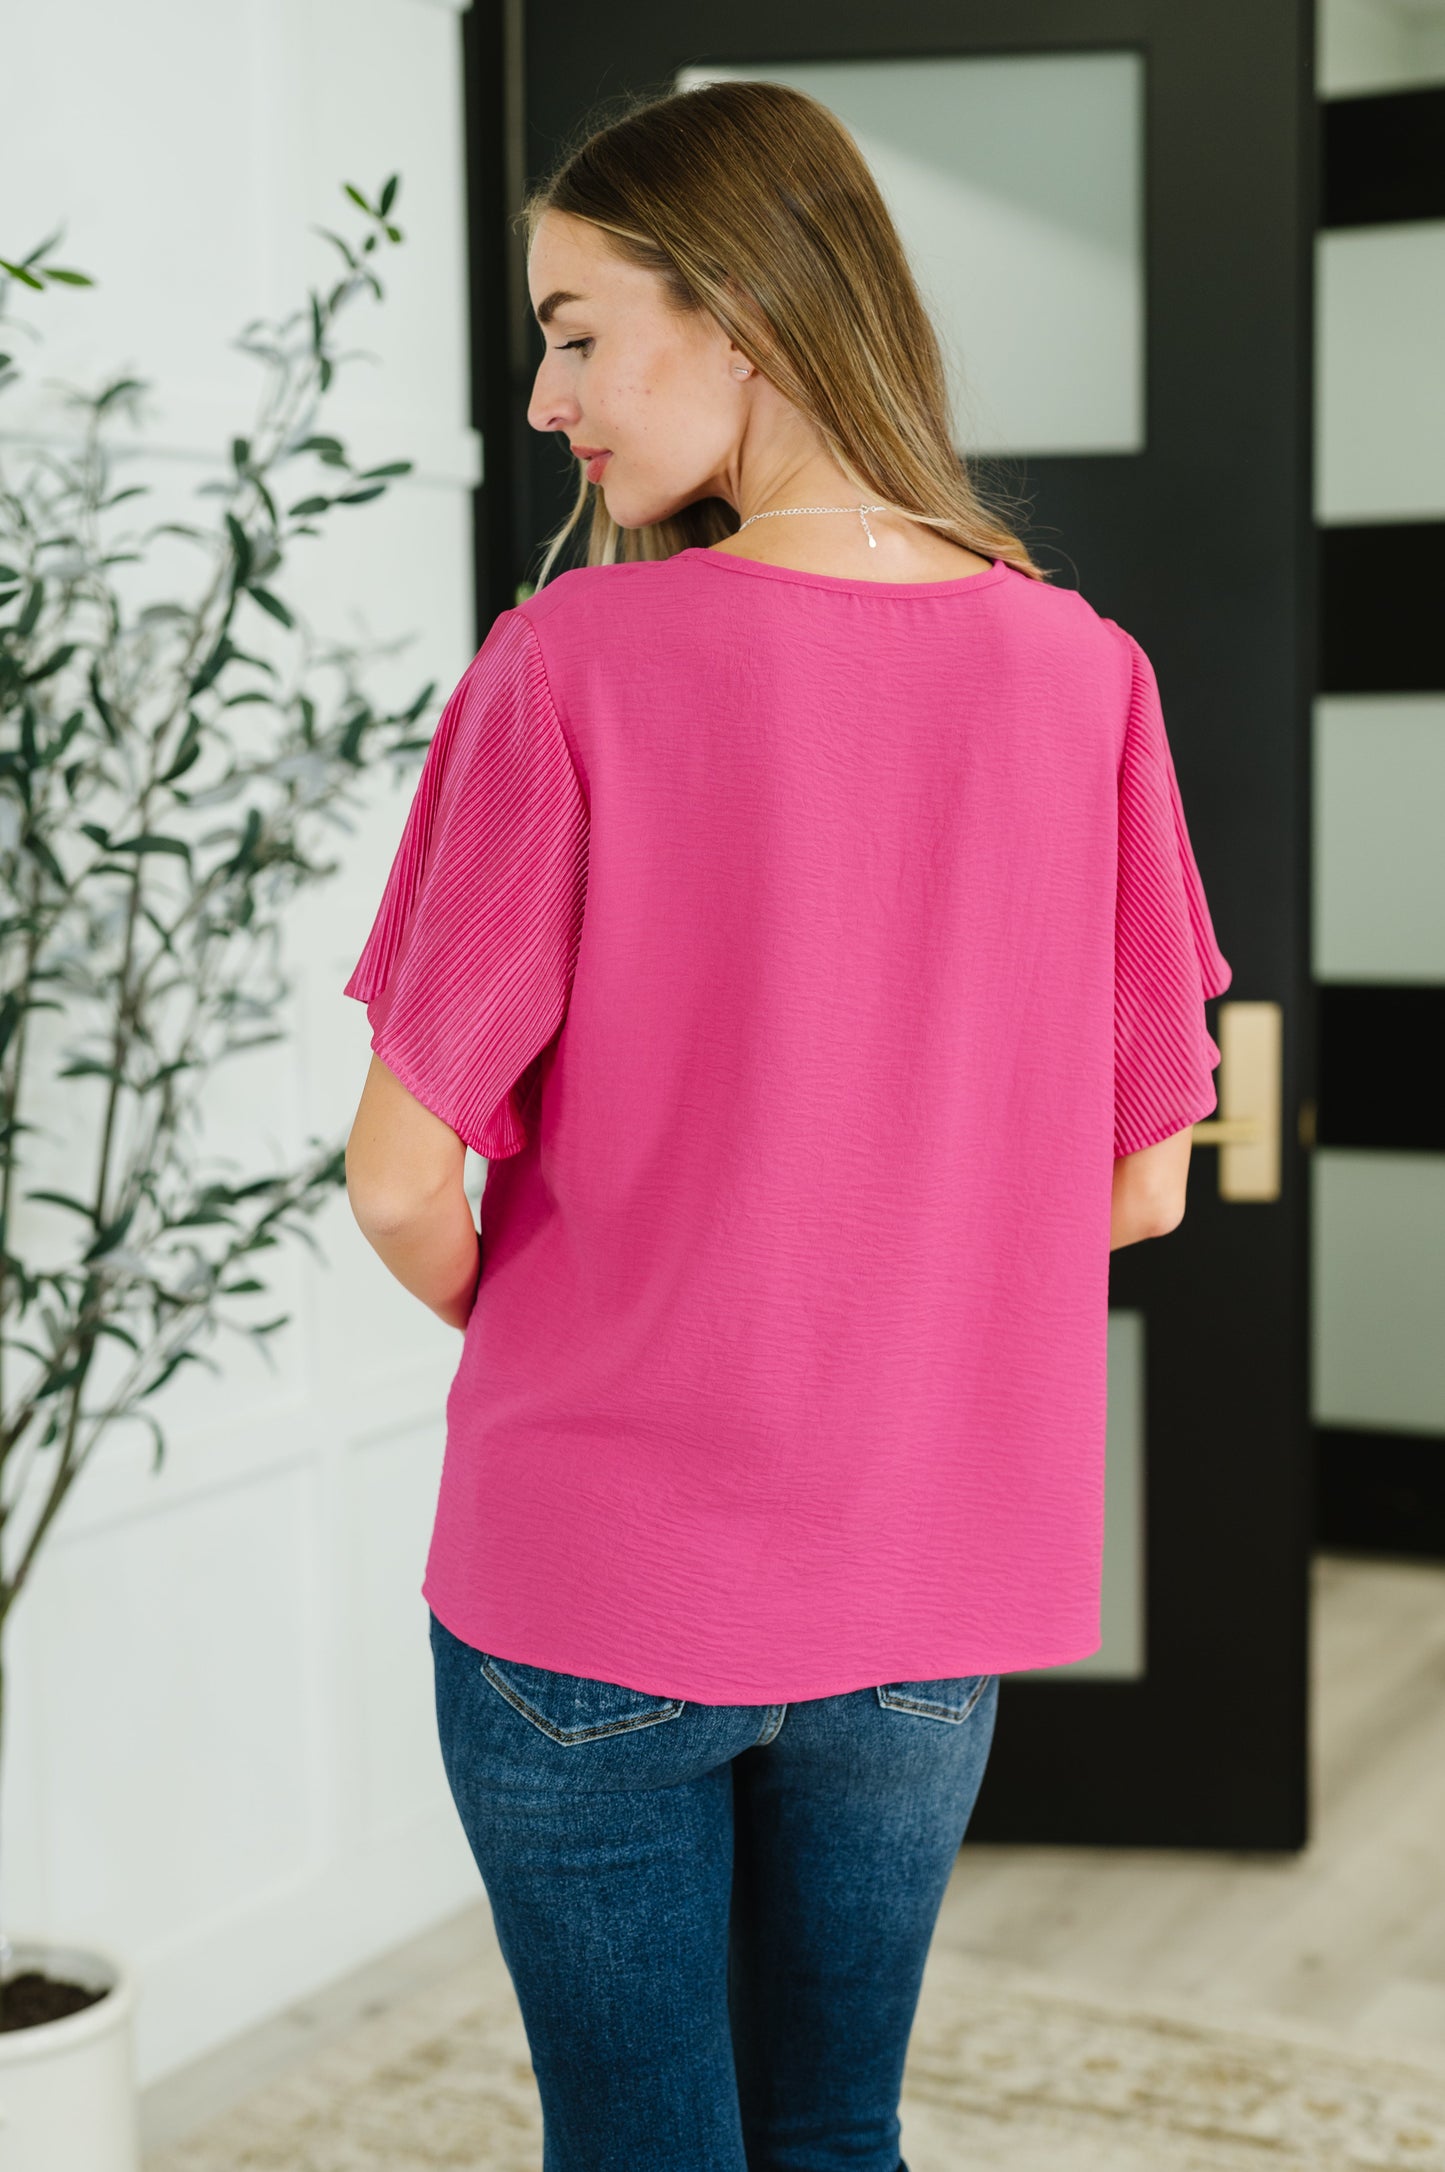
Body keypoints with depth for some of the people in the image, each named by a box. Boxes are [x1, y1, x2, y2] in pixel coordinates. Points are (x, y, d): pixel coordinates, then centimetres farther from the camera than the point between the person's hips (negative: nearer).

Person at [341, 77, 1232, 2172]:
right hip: (929, 1589, 4)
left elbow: (402, 1174, -15)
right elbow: (1139, 1181, 0)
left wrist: (522, 1335, 6)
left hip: (594, 1574, -3)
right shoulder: (1082, 676, -5)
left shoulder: (571, 665, -16)